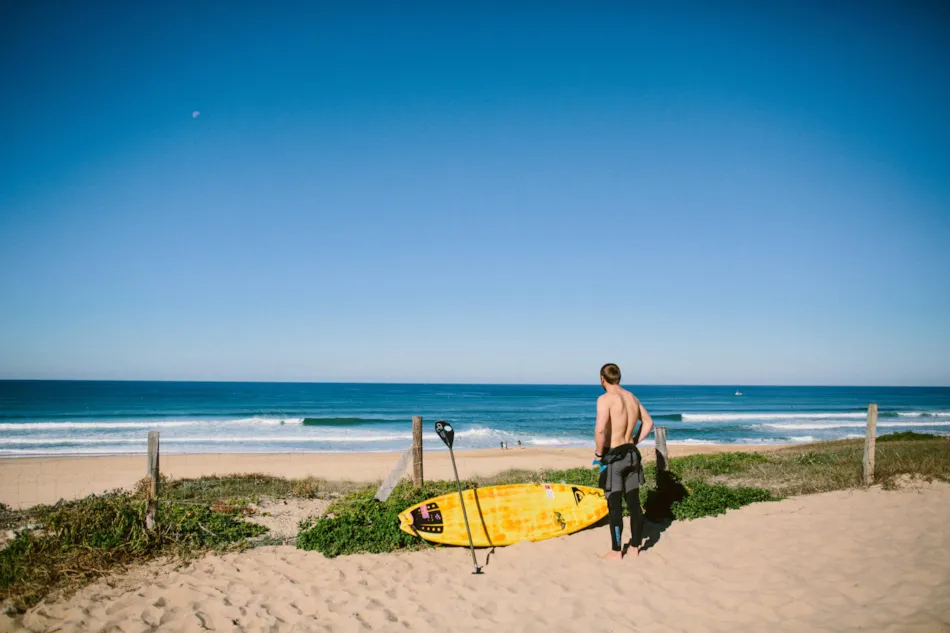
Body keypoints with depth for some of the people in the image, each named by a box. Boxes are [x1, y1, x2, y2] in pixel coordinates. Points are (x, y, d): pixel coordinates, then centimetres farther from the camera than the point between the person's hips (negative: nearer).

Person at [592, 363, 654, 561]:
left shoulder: (605, 399, -16)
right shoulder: (632, 397, 8)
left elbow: (600, 429, -29)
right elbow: (648, 422, 19)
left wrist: (598, 453, -14)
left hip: (613, 457, -7)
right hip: (631, 455, 7)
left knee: (614, 506, 2)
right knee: (634, 504, 13)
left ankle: (616, 551, 11)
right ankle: (635, 547, 24)